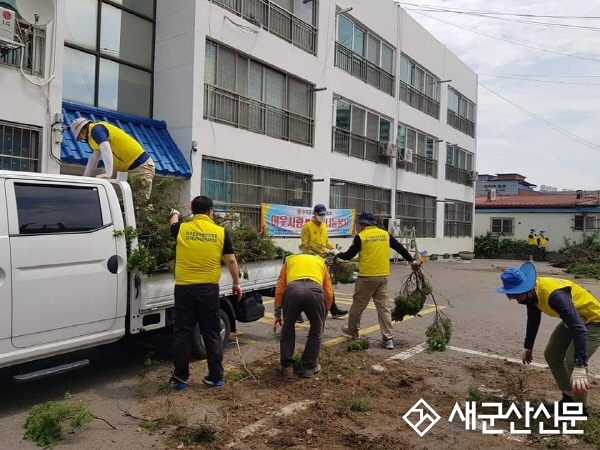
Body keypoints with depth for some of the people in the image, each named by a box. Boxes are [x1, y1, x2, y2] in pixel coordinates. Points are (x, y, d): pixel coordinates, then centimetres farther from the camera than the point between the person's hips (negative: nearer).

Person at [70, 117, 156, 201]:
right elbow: (94, 158, 29)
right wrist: (85, 177, 30)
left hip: (140, 165, -10)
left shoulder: (95, 129, -8)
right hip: (132, 165, 10)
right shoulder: (98, 129, 24)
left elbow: (106, 150, -24)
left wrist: (108, 174, -32)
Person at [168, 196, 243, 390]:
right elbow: (231, 260, 0)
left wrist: (175, 214, 48)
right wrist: (236, 283, 13)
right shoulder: (221, 232, -2)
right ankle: (216, 377, 17)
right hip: (209, 289, 0)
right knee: (212, 333, 10)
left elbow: (173, 224, 25)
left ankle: (180, 378, 14)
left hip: (184, 288, 0)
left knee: (183, 333, 9)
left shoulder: (181, 229, 0)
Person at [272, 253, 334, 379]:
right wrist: (323, 318, 40)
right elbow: (329, 293, 31)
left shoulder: (289, 260, 37)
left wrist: (278, 314, 32)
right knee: (316, 331, 24)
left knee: (287, 329, 24)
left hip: (292, 290, 0)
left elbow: (280, 289, 27)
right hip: (315, 291, 0)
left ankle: (287, 367, 27)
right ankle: (309, 367, 30)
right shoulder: (321, 262, 38)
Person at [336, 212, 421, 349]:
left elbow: (349, 255, -3)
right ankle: (388, 339, 4)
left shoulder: (360, 236, -6)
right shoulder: (385, 234, 8)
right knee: (383, 307, 7)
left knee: (358, 305, 12)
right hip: (383, 277, 5)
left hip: (366, 277, -5)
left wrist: (337, 254, 15)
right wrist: (412, 260, 19)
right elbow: (400, 248, 10)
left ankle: (352, 330, 29)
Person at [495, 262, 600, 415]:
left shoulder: (554, 295, -39)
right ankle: (569, 398, 24)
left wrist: (579, 366, -51)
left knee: (572, 361, -20)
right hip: (573, 319, 9)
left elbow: (579, 329, -45)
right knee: (551, 355, 9)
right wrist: (528, 346, 16)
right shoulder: (532, 292, -11)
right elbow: (533, 319, 8)